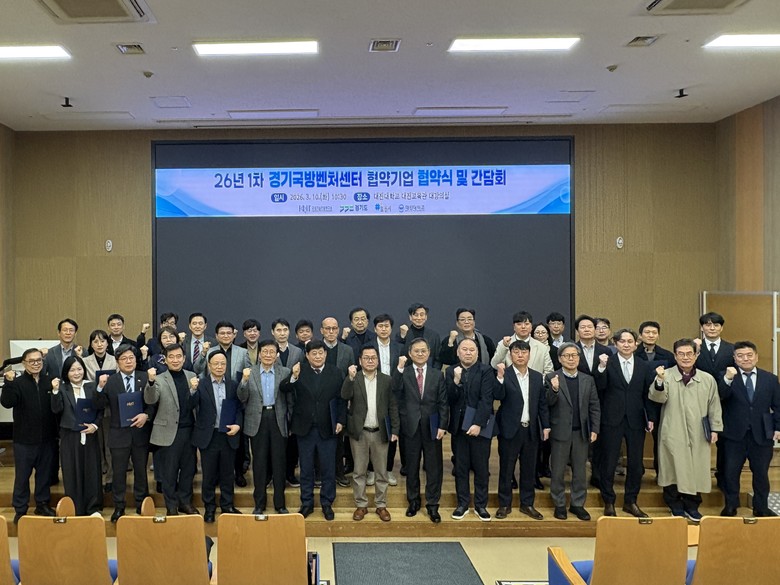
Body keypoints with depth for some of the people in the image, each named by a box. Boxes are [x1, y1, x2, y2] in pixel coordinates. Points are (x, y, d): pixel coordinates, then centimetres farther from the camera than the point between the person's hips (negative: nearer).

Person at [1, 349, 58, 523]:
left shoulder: (50, 381, 0)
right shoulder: (18, 382, -8)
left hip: (46, 438, 3)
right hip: (24, 439, -3)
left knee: (45, 473, 15)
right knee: (22, 475, 8)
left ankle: (43, 504, 31)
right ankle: (20, 509, 20)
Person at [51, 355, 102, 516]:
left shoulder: (92, 387, 2)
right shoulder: (62, 388, 0)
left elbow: (100, 410, 5)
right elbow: (56, 409, -11)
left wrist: (95, 425, -10)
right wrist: (55, 391, -23)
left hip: (89, 435, 1)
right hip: (69, 436, -1)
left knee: (92, 471, 6)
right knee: (72, 472, 5)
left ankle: (93, 507, 17)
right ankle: (75, 509, 15)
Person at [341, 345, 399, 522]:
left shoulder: (387, 380, 3)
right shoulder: (353, 379, 0)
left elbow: (393, 407, 3)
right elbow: (345, 396, -18)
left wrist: (395, 430, -2)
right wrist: (351, 377, -32)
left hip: (380, 432, 1)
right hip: (359, 432, -1)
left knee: (381, 472, 9)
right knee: (359, 471, 8)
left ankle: (381, 505, 21)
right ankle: (361, 505, 20)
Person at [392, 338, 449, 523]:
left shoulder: (437, 374, 3)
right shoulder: (404, 373, 0)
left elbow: (443, 403, 1)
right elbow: (395, 389, -19)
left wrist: (442, 426, -5)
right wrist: (399, 368, -25)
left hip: (432, 427, 0)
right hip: (411, 426, 0)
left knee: (433, 468, 5)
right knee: (412, 467, 12)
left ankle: (432, 505, 15)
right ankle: (413, 501, 27)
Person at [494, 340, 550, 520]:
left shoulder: (537, 377, 8)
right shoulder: (504, 375, -5)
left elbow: (542, 404, 10)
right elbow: (498, 396, -19)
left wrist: (546, 426, 5)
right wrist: (500, 377, -31)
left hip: (531, 430, 4)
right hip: (510, 429, -4)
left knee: (529, 468, 11)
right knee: (506, 468, 5)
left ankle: (527, 504, 23)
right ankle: (504, 504, 16)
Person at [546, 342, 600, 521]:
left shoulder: (588, 380, 6)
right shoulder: (552, 378, -4)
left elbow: (594, 407, 7)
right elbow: (549, 403, -12)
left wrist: (594, 429, 0)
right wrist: (555, 390, -31)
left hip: (581, 432, 3)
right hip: (560, 431, -3)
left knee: (579, 471, 11)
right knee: (558, 471, 7)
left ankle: (578, 504, 23)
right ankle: (559, 505, 19)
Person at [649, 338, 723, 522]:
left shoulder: (708, 379, 7)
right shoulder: (666, 375, -2)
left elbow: (714, 406, 11)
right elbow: (658, 398, -12)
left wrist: (715, 428, 7)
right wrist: (659, 381, -28)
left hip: (698, 434, 2)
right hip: (673, 433, -2)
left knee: (696, 469, 6)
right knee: (674, 469, 2)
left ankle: (692, 507, 20)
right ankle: (676, 507, 15)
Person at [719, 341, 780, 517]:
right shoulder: (726, 377, -4)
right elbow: (719, 396, -22)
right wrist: (728, 379, -36)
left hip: (762, 435, 2)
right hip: (734, 435, -2)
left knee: (761, 473, 11)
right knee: (730, 472, 6)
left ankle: (761, 507, 26)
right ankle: (730, 506, 21)